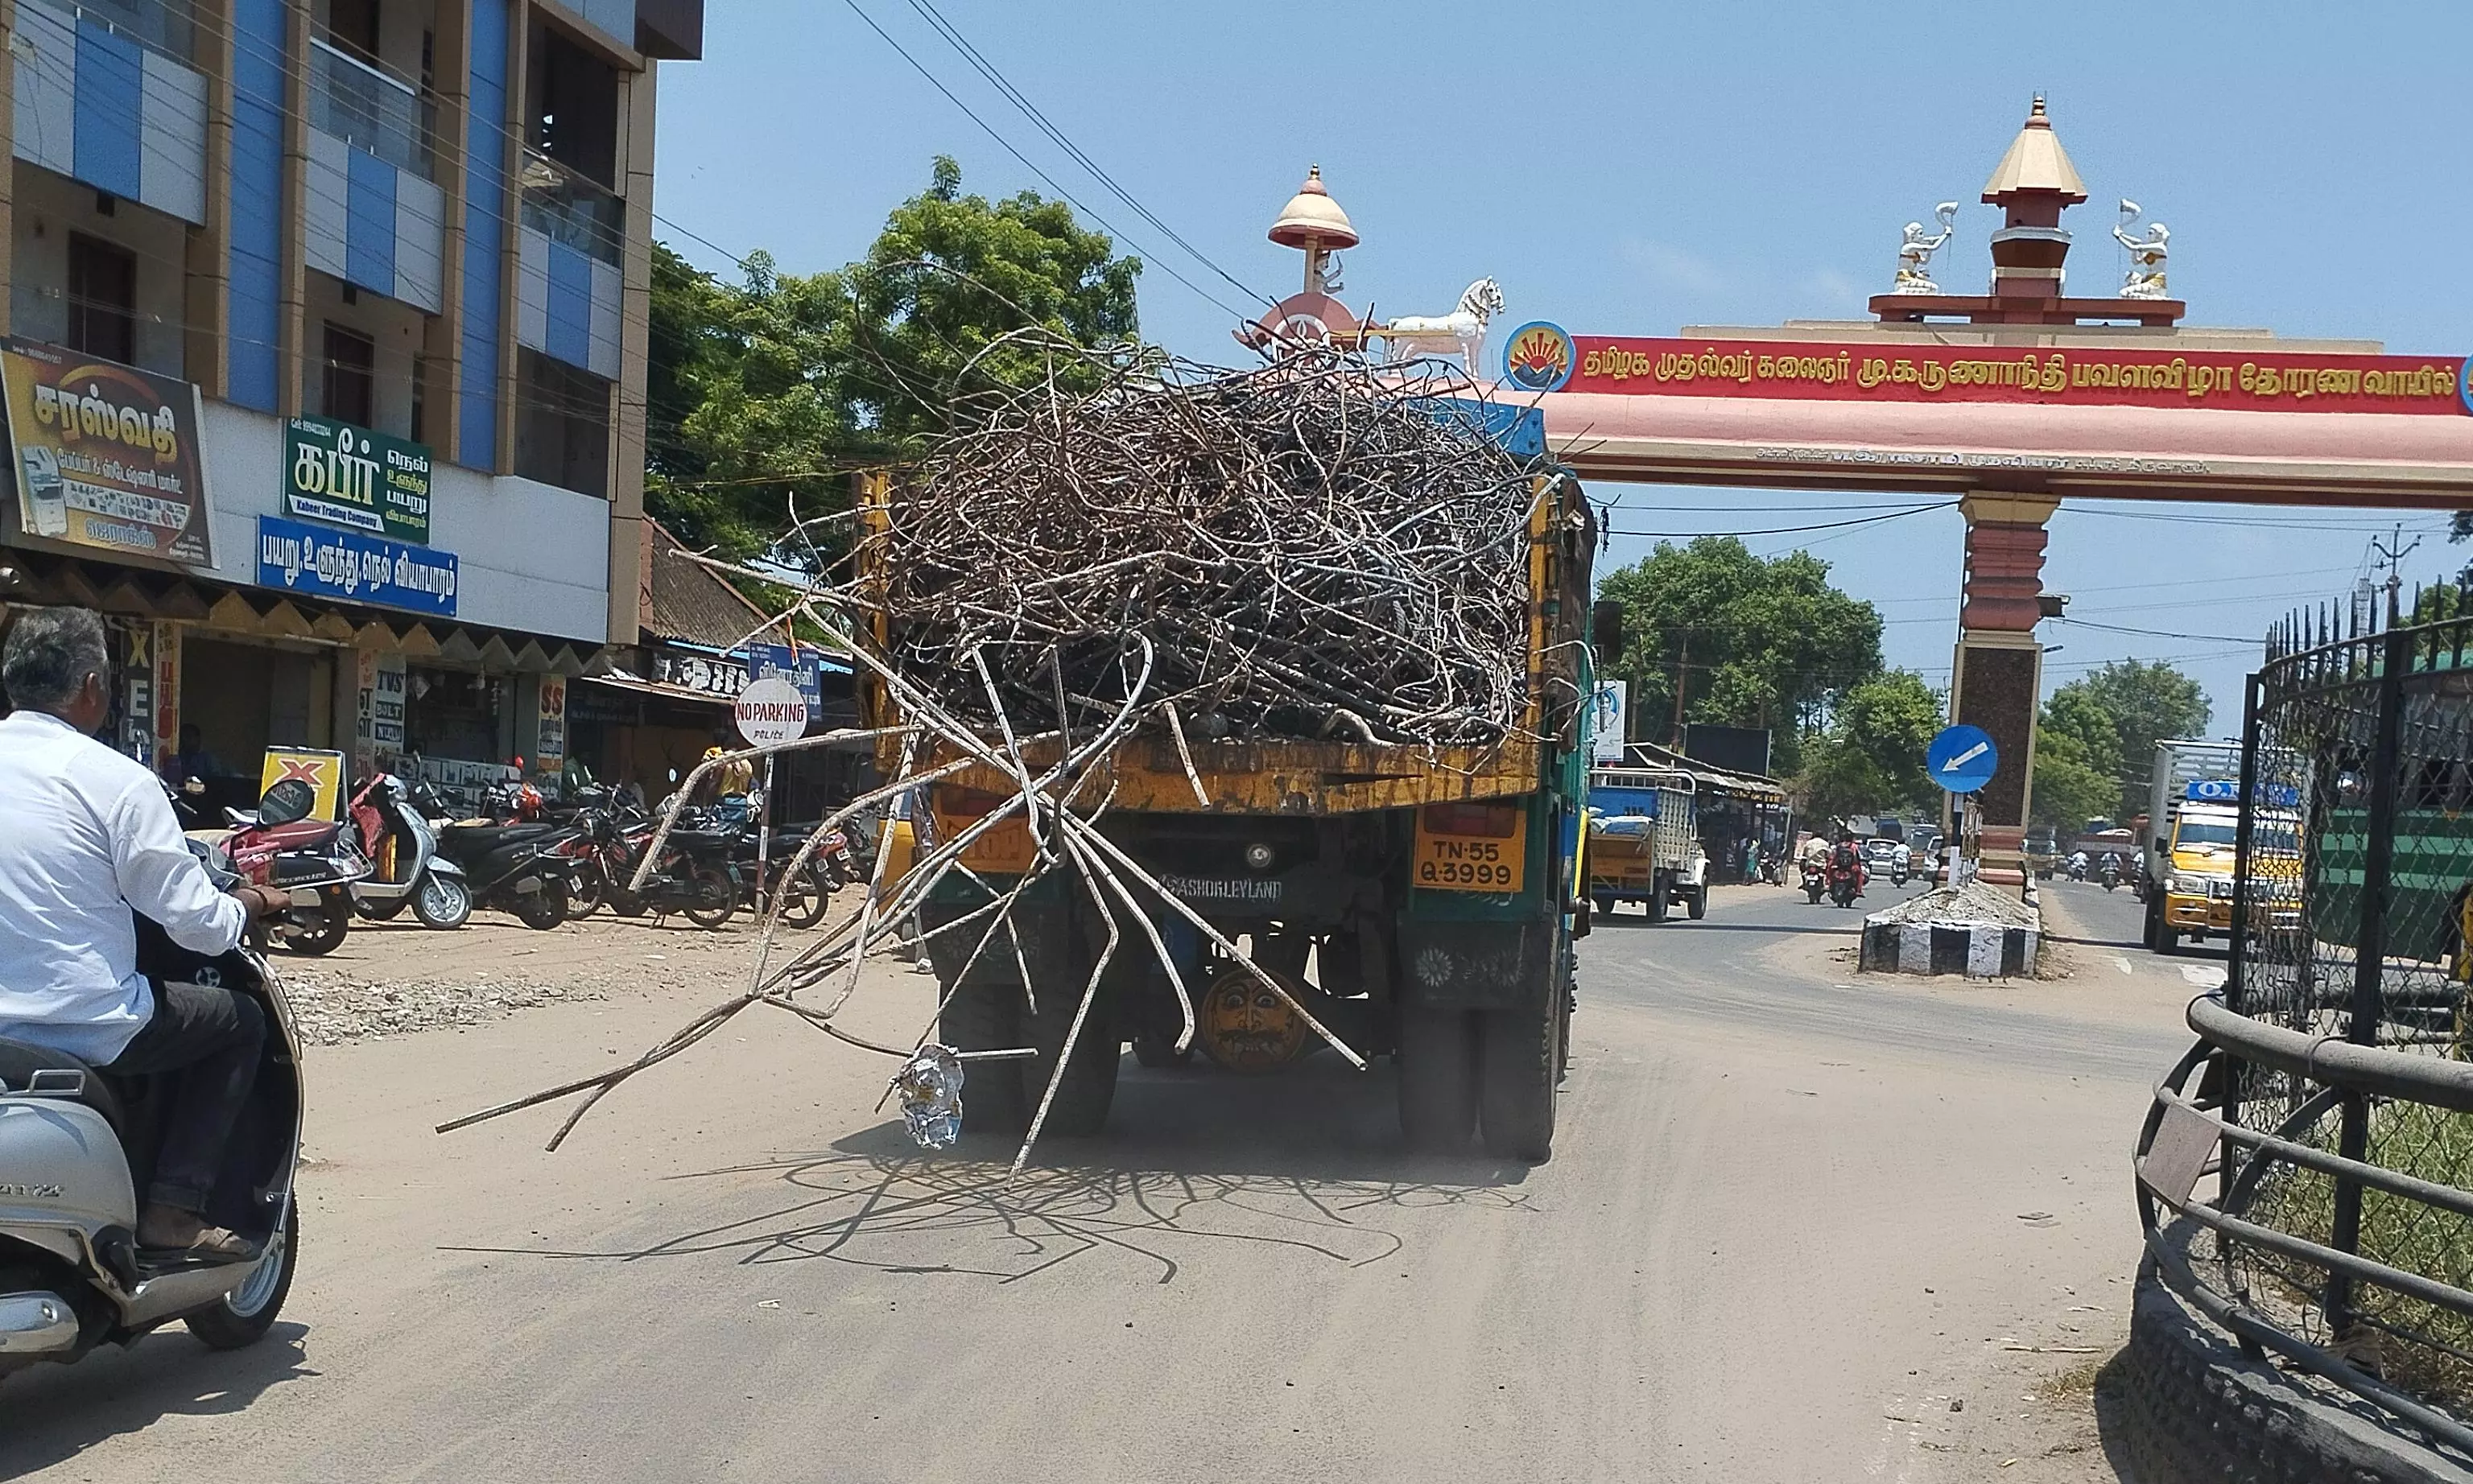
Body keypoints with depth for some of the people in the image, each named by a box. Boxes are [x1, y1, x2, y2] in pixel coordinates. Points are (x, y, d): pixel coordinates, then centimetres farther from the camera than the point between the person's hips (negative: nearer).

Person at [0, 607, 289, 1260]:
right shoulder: (117, 781, -14)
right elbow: (196, 923, -12)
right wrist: (250, 902, 10)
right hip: (87, 1028, -6)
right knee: (241, 1020, 16)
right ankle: (173, 1210, 7)